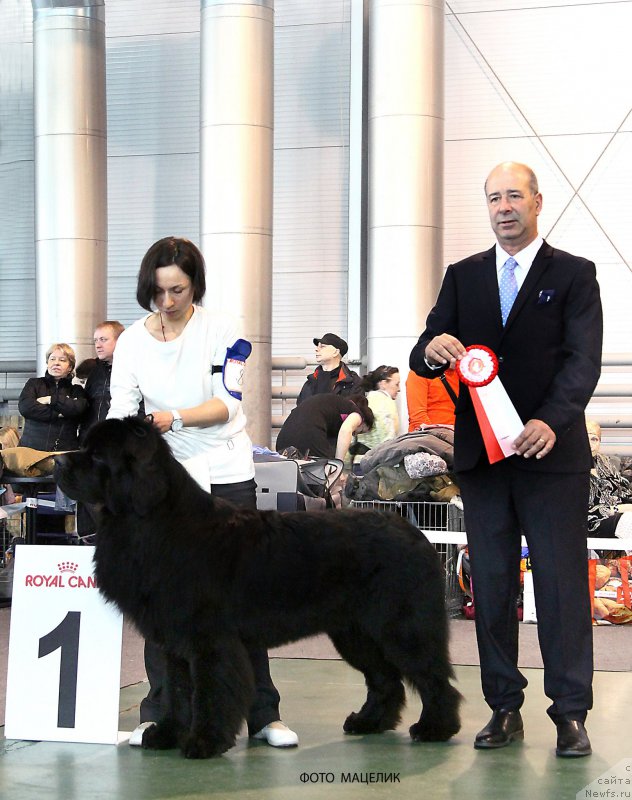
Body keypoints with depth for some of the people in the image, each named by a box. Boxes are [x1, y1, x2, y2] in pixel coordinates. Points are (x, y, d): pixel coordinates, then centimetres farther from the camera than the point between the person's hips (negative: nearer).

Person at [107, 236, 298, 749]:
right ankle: (158, 713, 6)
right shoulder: (132, 342, 3)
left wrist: (172, 417, -26)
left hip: (226, 476, -2)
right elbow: (120, 411, -1)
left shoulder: (221, 330, -4)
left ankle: (262, 713, 5)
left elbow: (227, 403, -12)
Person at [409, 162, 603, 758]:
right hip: (481, 456, 4)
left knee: (562, 586, -3)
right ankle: (504, 708, 14)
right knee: (491, 587, 7)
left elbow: (583, 360, -10)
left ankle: (570, 713, 2)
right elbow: (424, 357, 8)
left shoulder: (574, 275, 2)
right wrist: (431, 350, -18)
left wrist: (551, 421, -27)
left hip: (551, 455, -4)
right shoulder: (463, 277, 13)